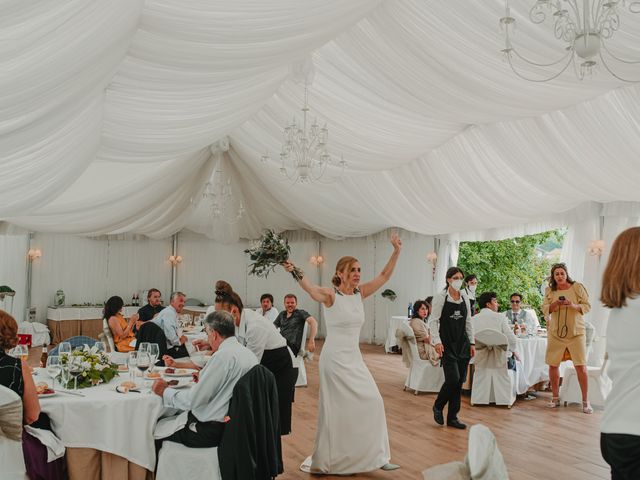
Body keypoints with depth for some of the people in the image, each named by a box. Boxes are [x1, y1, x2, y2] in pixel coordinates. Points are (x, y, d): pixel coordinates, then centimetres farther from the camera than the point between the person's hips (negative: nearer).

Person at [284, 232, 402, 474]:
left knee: (372, 403, 7)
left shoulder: (359, 293, 6)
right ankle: (325, 460, 17)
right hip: (335, 358, -7)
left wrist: (396, 251, -6)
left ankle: (374, 455, 21)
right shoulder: (330, 295, -13)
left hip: (355, 358, 7)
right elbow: (311, 289, -34)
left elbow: (384, 276, 5)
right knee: (336, 409, 0)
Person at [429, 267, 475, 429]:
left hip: (462, 344, 5)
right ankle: (438, 406, 13)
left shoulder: (465, 298, 9)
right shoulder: (440, 297, -6)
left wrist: (471, 343, 10)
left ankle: (452, 417, 16)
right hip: (447, 344, -5)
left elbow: (468, 322, 14)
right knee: (453, 378, -14)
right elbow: (434, 321, -8)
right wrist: (437, 341, -17)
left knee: (460, 380, 5)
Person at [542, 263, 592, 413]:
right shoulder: (550, 291, 5)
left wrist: (573, 306, -22)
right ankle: (555, 398, 20)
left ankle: (585, 401, 4)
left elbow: (587, 306, -3)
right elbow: (545, 309, 1)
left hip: (576, 333, -3)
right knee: (553, 365, 5)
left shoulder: (577, 287, -3)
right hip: (555, 333, 3)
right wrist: (555, 304, -19)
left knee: (581, 366, -7)